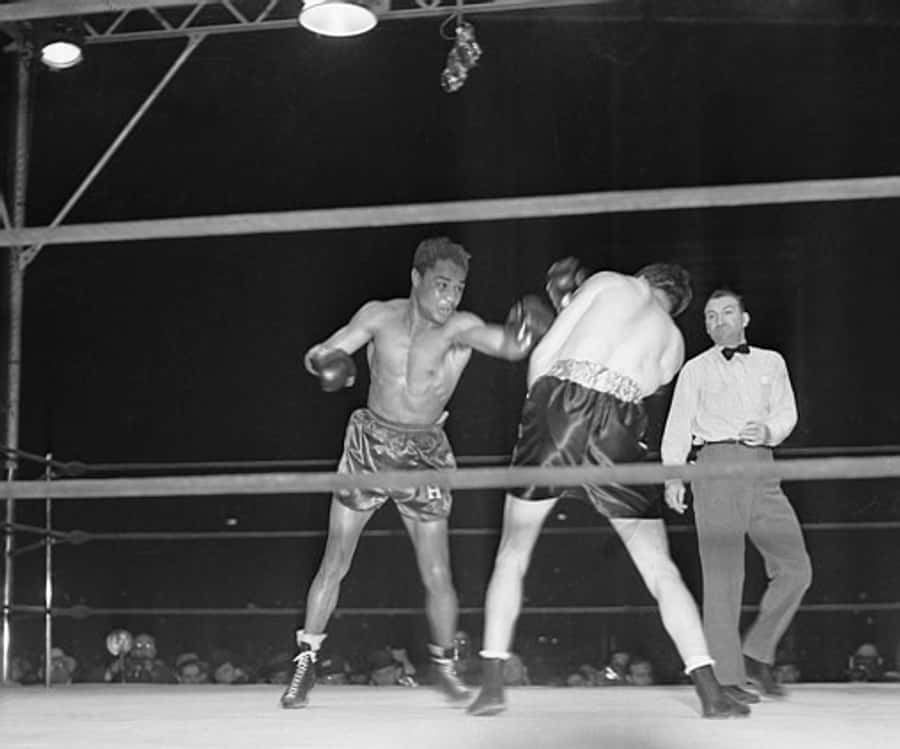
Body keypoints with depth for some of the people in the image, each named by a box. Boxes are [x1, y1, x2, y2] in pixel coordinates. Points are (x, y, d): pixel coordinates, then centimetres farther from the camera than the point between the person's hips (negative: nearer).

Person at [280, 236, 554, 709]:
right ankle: (305, 665, 18)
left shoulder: (461, 328, -14)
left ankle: (443, 664, 21)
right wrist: (322, 362, -32)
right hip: (369, 444, 1)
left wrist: (523, 333, -56)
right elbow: (325, 352, -7)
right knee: (334, 564, 3)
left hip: (424, 455, -1)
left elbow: (509, 345, -32)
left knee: (437, 577, -3)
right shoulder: (379, 316, -7)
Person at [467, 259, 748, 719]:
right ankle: (711, 694, 3)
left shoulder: (610, 282, 20)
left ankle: (492, 683, 9)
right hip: (615, 428, 1)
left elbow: (541, 356, 11)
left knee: (512, 552, 14)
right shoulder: (673, 342, 26)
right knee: (661, 570, 9)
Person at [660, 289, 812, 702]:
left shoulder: (771, 363, 21)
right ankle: (726, 676, -4)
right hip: (717, 463, -3)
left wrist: (769, 430, -9)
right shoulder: (695, 369, 13)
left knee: (795, 568, -4)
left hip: (761, 469, 3)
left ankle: (757, 654, 10)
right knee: (723, 573, -7)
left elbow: (786, 412, 14)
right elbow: (678, 424, 5)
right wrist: (673, 475, -9)